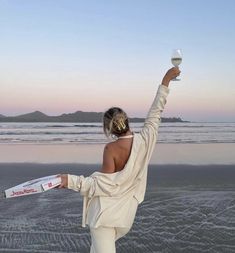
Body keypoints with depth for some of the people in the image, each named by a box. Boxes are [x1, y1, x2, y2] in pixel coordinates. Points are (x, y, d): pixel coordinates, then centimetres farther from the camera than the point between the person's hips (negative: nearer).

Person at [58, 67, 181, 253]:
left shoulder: (111, 149, -17)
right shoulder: (145, 139, -6)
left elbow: (105, 183, -18)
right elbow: (156, 112, 5)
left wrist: (71, 180, -19)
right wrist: (165, 82, 14)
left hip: (105, 211, -6)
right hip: (125, 213, 6)